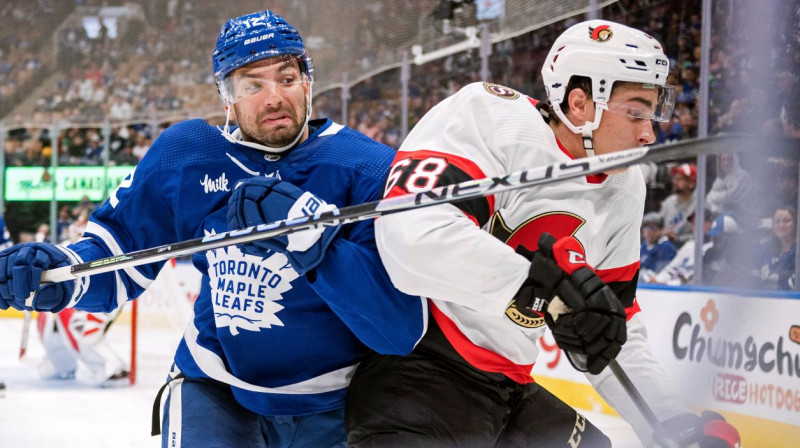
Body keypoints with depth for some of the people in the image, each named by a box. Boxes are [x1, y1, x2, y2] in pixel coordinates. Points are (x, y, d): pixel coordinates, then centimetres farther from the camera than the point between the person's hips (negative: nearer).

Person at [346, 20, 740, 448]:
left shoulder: (623, 193, 10)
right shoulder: (489, 119, -15)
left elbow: (614, 336, 16)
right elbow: (415, 234, -31)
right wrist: (547, 283, -34)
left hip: (509, 389, 9)